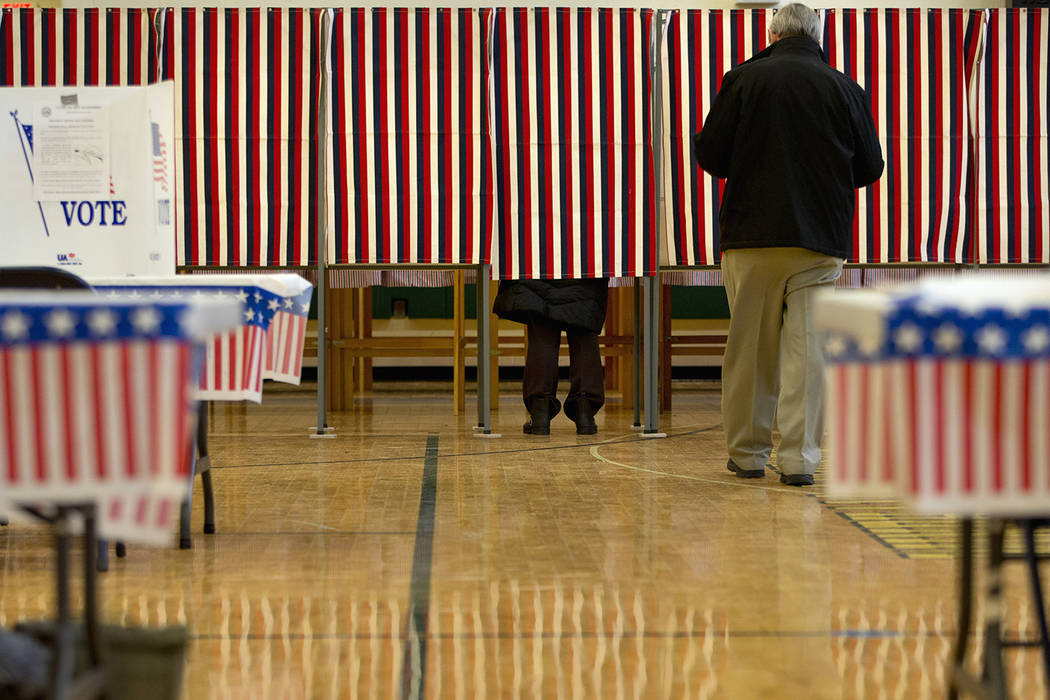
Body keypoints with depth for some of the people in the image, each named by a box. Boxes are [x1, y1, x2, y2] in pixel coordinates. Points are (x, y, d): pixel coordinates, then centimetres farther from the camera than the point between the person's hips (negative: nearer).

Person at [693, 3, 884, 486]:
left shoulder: (744, 79, -2)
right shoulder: (846, 89, 2)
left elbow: (709, 156, -1)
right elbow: (869, 169, 8)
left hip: (752, 234, 0)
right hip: (821, 239, 1)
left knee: (750, 347, 8)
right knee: (806, 346, 2)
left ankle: (747, 452, 15)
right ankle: (799, 458, -2)